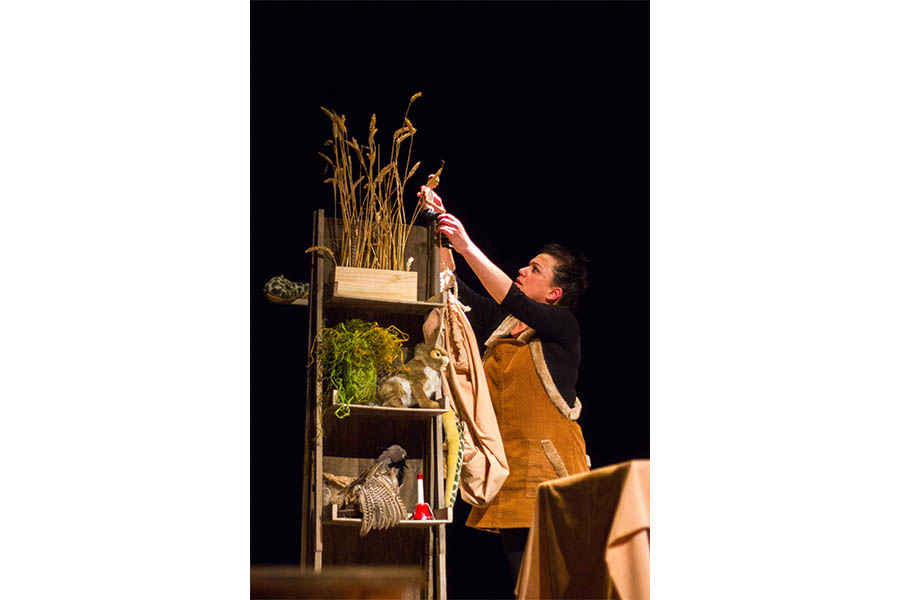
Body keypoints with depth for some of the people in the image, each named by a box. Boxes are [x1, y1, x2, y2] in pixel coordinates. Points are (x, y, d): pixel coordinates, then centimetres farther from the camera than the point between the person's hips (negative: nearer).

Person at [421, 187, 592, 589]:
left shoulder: (563, 327, -3)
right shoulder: (503, 325, 17)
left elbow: (514, 302, -18)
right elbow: (455, 290, 18)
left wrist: (467, 247, -23)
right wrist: (440, 229, 8)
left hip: (548, 469, -7)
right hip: (507, 469, 7)